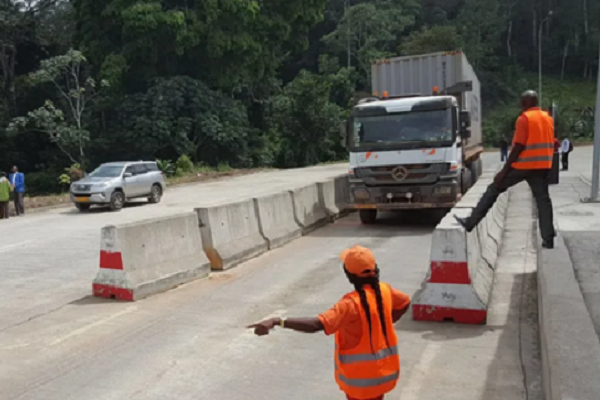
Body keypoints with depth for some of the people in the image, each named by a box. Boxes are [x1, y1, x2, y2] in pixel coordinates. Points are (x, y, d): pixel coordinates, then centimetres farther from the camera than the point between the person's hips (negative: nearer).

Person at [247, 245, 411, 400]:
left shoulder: (352, 303, -31)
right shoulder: (384, 291, -9)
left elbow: (316, 325, -43)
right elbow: (405, 301, 13)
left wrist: (277, 321, -49)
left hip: (360, 377, -6)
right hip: (381, 370, 6)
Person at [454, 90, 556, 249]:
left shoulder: (524, 119, -11)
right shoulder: (548, 118, 12)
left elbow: (518, 147, -16)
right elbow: (550, 143, 17)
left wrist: (504, 170, -14)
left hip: (523, 165, -6)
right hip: (543, 166, 6)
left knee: (493, 190, 3)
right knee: (543, 199, 7)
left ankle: (471, 222, 4)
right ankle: (548, 239, 5)